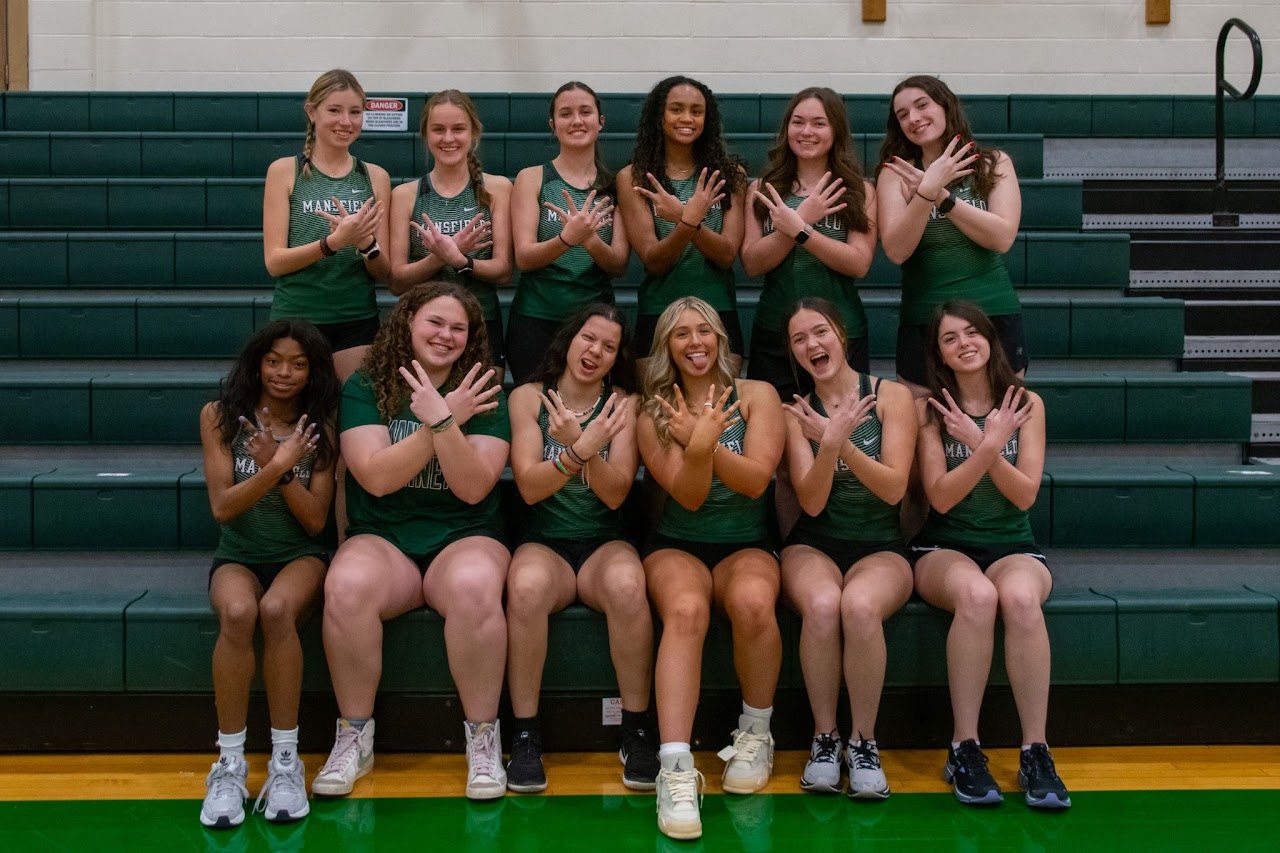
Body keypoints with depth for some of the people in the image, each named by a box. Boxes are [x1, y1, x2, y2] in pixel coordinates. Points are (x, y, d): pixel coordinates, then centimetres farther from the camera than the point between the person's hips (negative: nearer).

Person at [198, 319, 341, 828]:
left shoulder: (320, 429, 3)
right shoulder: (220, 417, 1)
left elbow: (315, 520, -3)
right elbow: (222, 507, -7)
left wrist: (281, 469, -18)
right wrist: (276, 466, -20)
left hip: (300, 556, 0)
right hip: (238, 556, 0)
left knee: (276, 609, -35)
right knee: (238, 612, -36)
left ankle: (286, 761, -26)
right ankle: (229, 765, -25)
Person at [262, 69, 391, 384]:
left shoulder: (375, 177, 7)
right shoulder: (284, 171, 1)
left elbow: (384, 273, 6)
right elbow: (274, 261, -6)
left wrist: (366, 243, -15)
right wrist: (334, 242, -20)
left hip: (358, 321, 2)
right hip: (296, 317, -2)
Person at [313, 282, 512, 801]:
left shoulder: (483, 396, 4)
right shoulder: (365, 389, 4)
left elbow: (474, 487, -8)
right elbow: (377, 477, -10)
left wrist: (441, 422, -21)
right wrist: (443, 420, -15)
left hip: (464, 538, 0)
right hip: (382, 540, 0)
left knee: (474, 586, -36)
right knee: (347, 587, -34)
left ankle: (483, 737, -17)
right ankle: (354, 737, -14)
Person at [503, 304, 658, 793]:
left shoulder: (623, 404, 4)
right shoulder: (528, 398, 3)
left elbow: (615, 494, -5)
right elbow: (529, 487, -7)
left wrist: (585, 448, -23)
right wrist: (582, 449, -23)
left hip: (604, 543, 1)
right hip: (543, 543, -1)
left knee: (627, 584, -35)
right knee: (526, 585, -36)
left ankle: (636, 732, -20)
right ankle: (525, 735, -22)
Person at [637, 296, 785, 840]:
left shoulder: (757, 396, 4)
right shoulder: (654, 413, 5)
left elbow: (756, 479, -8)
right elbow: (688, 496, -7)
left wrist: (702, 442, -22)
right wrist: (698, 443, -27)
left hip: (747, 545, 0)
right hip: (677, 545, 0)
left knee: (753, 602, -36)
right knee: (686, 610, -35)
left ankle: (755, 734, -12)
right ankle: (675, 772, -43)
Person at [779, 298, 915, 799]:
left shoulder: (891, 396, 0)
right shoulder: (796, 412, 4)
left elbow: (893, 489, -8)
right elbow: (812, 502, -5)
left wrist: (841, 441, -21)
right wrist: (828, 443, -23)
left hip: (881, 549, -1)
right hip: (814, 545, 1)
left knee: (859, 605, -36)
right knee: (821, 605, -35)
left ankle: (865, 743, -19)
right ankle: (824, 738, -17)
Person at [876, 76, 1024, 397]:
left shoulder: (994, 164, 5)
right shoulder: (896, 174, 2)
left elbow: (1003, 238, -9)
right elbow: (896, 250, -10)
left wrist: (939, 195, -15)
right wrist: (928, 189, -20)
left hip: (996, 315, 1)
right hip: (923, 321, 0)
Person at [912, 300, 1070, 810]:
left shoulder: (1026, 404, 5)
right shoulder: (930, 409, 2)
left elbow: (1025, 495, -3)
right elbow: (940, 497, -8)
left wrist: (988, 447, -19)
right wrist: (986, 448, -21)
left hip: (1013, 547, 1)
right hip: (944, 549, -1)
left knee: (1020, 596, -36)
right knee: (977, 595, -37)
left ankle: (1035, 754, -30)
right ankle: (964, 750, -28)